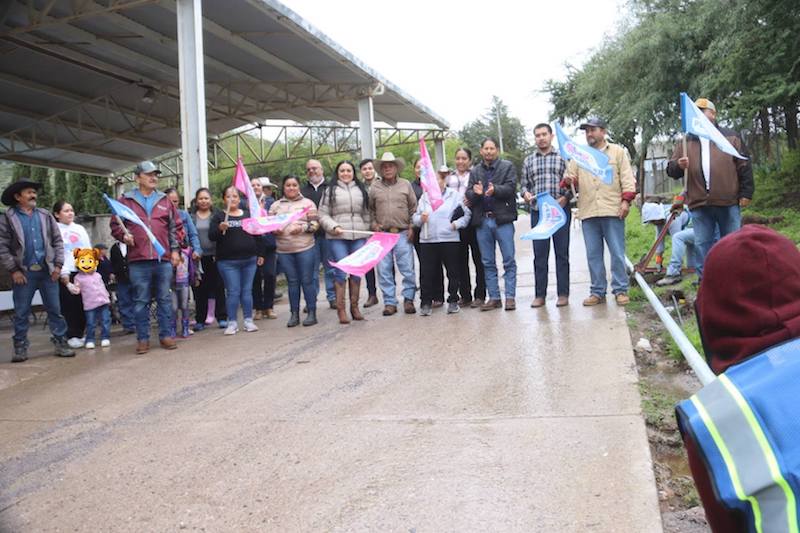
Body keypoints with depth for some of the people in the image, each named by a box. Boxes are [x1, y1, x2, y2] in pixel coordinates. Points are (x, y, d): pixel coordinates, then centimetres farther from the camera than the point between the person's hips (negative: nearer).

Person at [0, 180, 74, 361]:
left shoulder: (46, 216, 10)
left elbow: (57, 241, 10)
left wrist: (58, 265, 1)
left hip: (47, 271, 2)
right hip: (23, 273, -2)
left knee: (55, 310, 5)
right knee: (21, 313, 4)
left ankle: (61, 343, 12)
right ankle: (20, 347, 14)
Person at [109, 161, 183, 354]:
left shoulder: (165, 201, 13)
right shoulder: (125, 201, 8)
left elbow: (176, 226, 14)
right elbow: (115, 225, 10)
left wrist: (175, 249, 7)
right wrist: (124, 236, -10)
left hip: (164, 259, 2)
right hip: (138, 260, -2)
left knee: (164, 299, 6)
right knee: (141, 301, 3)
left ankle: (165, 335, 14)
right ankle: (143, 338, 11)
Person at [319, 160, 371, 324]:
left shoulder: (361, 189, 14)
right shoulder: (331, 190, 5)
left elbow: (366, 213, 15)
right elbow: (323, 215, 2)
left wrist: (367, 231, 7)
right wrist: (333, 227, -12)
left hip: (359, 237, 3)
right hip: (337, 238, -3)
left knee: (357, 272, 5)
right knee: (341, 272, -4)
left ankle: (354, 306, 16)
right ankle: (341, 309, 3)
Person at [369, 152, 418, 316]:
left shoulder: (405, 185, 7)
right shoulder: (374, 188, 8)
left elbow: (413, 207, 8)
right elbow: (370, 209, 14)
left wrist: (411, 227, 0)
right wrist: (374, 224, -1)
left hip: (403, 233, -1)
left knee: (407, 269, -2)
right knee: (384, 270, 2)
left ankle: (408, 299, 11)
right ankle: (390, 302, 10)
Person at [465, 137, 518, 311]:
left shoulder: (507, 167, 5)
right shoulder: (475, 171, 15)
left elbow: (511, 188, -8)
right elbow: (468, 194, 6)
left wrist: (495, 190, -26)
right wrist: (475, 192, -17)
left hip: (502, 219, -4)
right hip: (482, 221, 4)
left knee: (509, 260, -3)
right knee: (487, 262, 7)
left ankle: (510, 296, 1)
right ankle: (494, 297, 14)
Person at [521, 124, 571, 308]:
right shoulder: (528, 161, 13)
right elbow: (524, 183, 15)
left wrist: (565, 198, -12)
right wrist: (525, 193, -7)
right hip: (537, 212, 2)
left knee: (562, 253, 2)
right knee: (539, 255, 3)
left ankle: (563, 294, 8)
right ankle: (540, 294, 9)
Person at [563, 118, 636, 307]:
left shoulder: (617, 152, 9)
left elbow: (627, 178, 3)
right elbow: (570, 176, 10)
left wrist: (626, 200, -8)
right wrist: (568, 180, -14)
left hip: (612, 210, -3)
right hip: (588, 213, 3)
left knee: (617, 253, -1)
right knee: (593, 255, 5)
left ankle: (620, 290, 8)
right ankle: (597, 292, 13)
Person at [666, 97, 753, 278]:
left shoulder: (731, 137, 7)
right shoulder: (686, 141, 13)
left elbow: (744, 167, 6)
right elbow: (671, 169, 8)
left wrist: (746, 193, -1)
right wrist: (679, 165, -15)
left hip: (729, 202, -2)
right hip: (699, 204, 2)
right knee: (702, 245, 4)